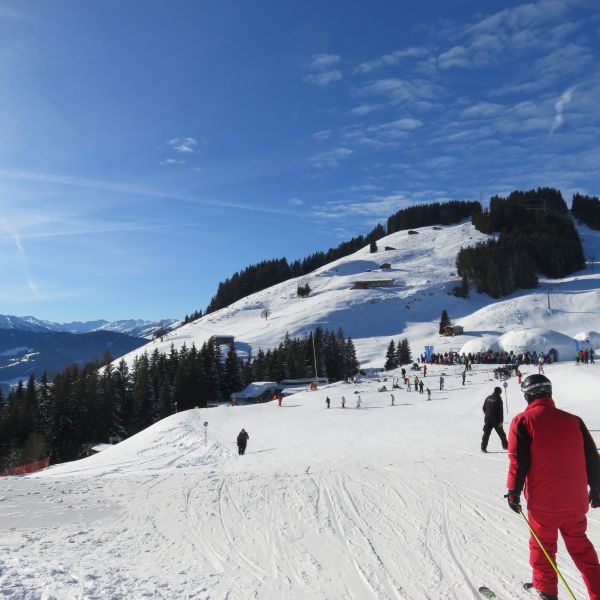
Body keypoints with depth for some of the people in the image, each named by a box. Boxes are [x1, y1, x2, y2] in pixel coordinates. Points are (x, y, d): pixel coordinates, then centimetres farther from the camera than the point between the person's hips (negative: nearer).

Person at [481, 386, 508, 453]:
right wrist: (501, 421, -10)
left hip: (487, 419, 4)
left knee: (486, 433, 3)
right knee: (501, 434, 14)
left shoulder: (488, 398, 6)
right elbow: (501, 411, -12)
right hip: (496, 420, -4)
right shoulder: (498, 399, -10)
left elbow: (484, 408, 13)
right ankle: (505, 446, 25)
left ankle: (483, 448, -3)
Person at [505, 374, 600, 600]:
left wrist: (513, 492, -4)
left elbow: (518, 461, -13)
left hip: (543, 500, -4)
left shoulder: (523, 421, -10)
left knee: (542, 545, 14)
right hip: (575, 499, 4)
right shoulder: (573, 420, 3)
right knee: (579, 544, 22)